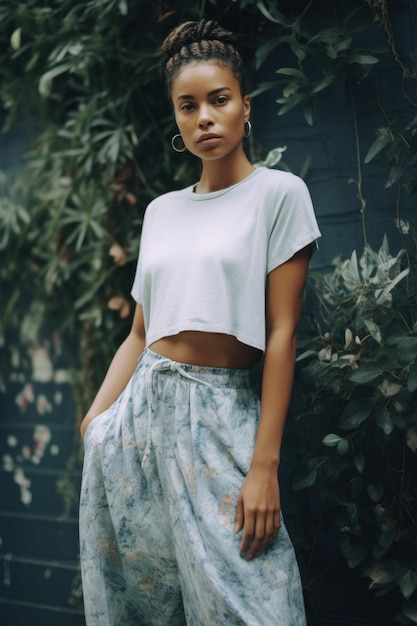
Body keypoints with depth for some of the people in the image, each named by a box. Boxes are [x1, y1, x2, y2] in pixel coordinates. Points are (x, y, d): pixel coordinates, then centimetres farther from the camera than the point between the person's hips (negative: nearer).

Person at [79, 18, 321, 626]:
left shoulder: (279, 193, -2)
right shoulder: (161, 211, 12)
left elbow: (281, 334, -8)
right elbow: (140, 334, 14)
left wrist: (265, 463, -13)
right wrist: (93, 424, 4)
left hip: (223, 414, -4)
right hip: (141, 411, 5)